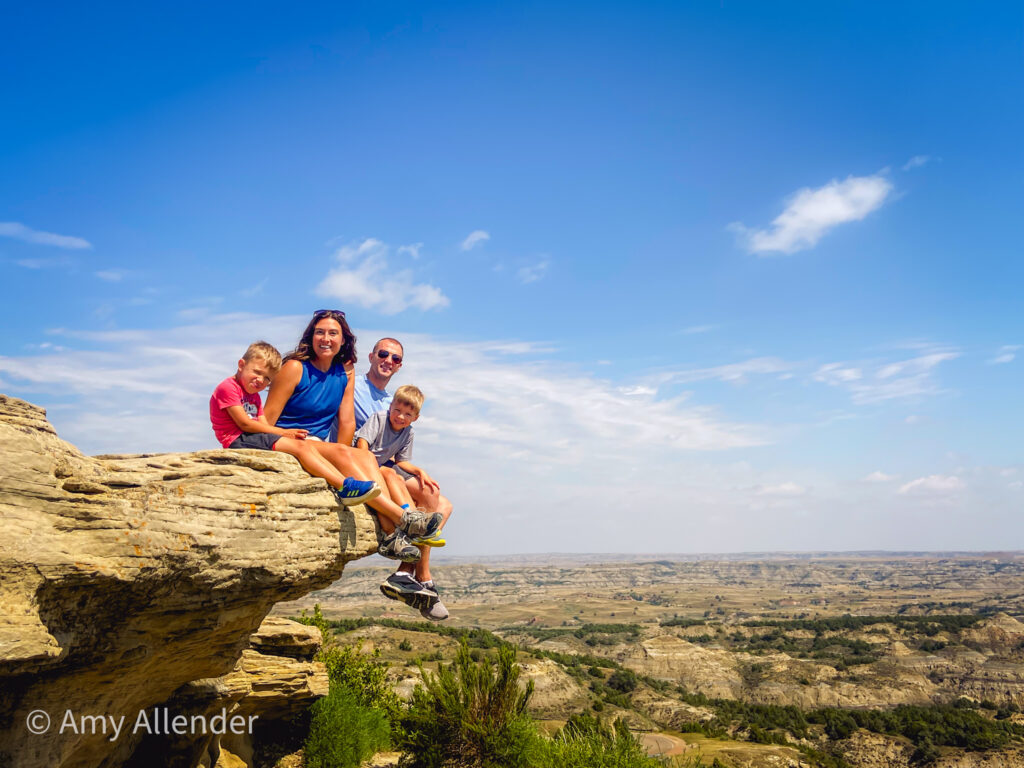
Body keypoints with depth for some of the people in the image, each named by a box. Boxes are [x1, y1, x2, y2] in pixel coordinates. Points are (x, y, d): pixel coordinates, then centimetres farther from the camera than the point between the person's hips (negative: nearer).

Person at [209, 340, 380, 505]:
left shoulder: (254, 396, 25)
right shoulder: (228, 387, -5)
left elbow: (263, 426, 10)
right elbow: (245, 424, -13)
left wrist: (287, 433, -11)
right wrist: (283, 433, -12)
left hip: (252, 438, 9)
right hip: (238, 441, -9)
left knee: (307, 447, -6)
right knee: (299, 446, -19)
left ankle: (342, 487, -20)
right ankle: (345, 486, -26)